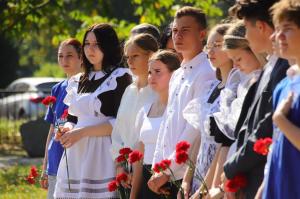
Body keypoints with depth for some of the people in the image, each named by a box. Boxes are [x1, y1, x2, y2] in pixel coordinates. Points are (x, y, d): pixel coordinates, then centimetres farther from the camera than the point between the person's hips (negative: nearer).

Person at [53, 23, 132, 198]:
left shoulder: (120, 78, -2)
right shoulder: (79, 82, 19)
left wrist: (82, 132, -12)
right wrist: (68, 129, 1)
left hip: (102, 156, -6)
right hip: (75, 158, 6)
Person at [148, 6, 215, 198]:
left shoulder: (206, 74, -9)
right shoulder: (177, 76, 17)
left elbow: (196, 129, -15)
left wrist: (167, 170, -14)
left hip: (187, 175, -8)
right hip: (166, 175, 8)